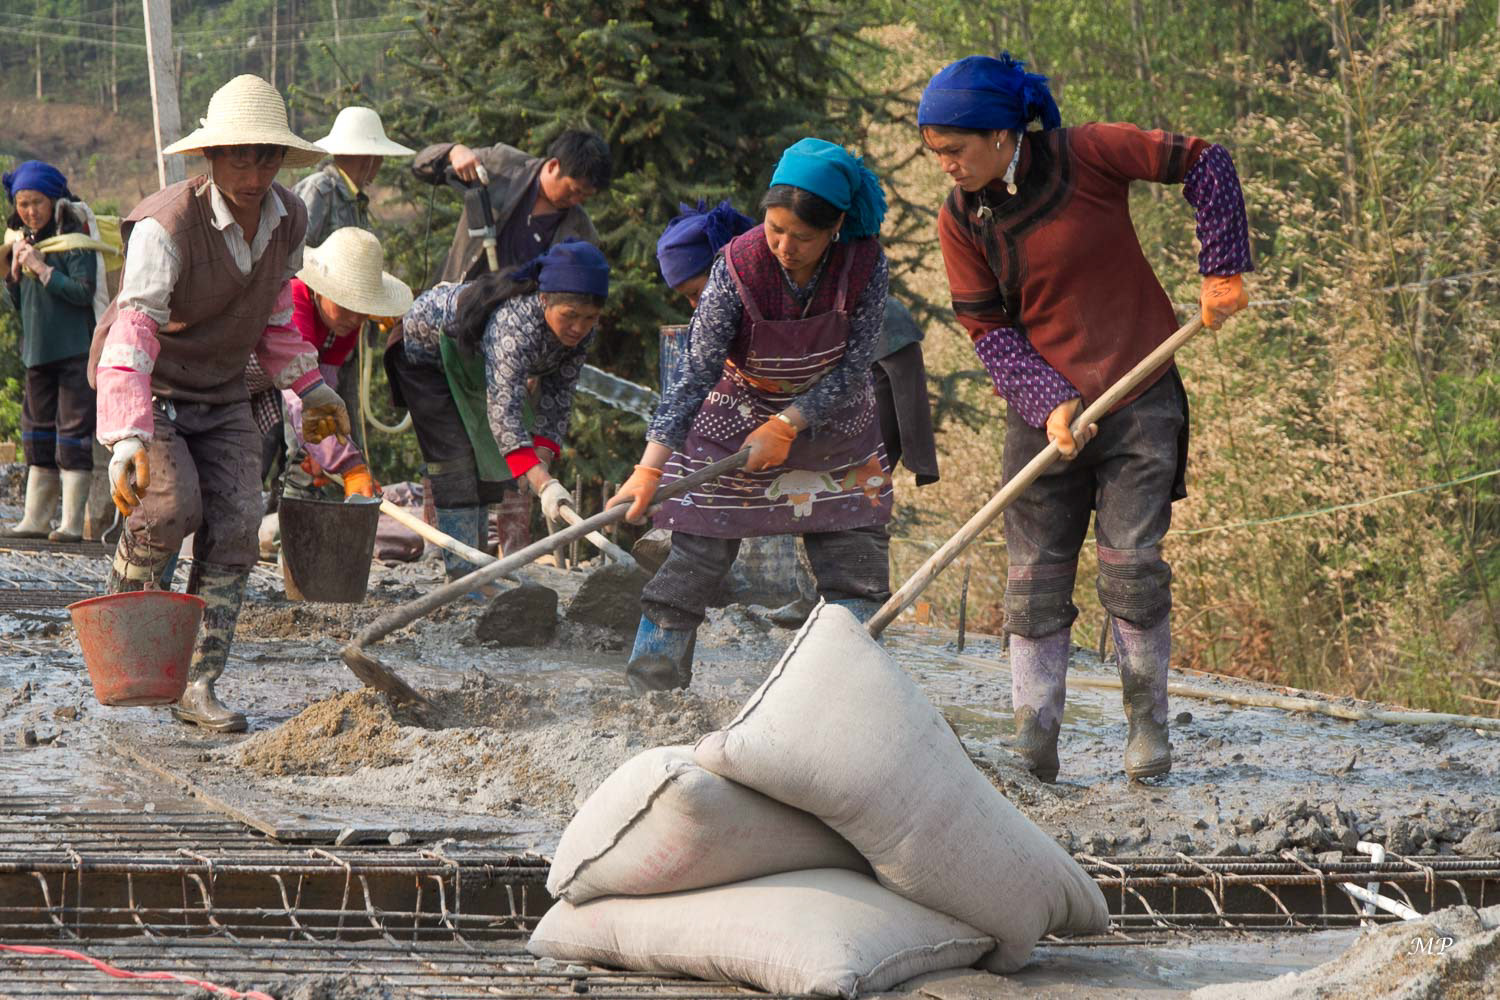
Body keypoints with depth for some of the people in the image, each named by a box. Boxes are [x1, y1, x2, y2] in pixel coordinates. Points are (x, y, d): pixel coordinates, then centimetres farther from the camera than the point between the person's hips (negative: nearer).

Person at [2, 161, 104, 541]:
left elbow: (84, 291, -20)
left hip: (75, 350, -8)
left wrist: (41, 269, -17)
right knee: (37, 431, 10)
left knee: (73, 429, -7)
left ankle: (72, 522, -7)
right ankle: (35, 519, 15)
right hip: (38, 352, 8)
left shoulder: (73, 241, -8)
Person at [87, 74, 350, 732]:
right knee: (174, 505, -26)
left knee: (234, 529, -9)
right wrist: (128, 440, -48)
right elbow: (131, 337, -36)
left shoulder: (289, 220, -6)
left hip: (222, 398, 6)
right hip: (148, 389, -5)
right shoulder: (167, 227, -28)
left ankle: (198, 687, -4)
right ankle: (120, 608, 4)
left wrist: (309, 387, 13)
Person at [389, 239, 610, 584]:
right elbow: (503, 409, -52)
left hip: (472, 359, 8)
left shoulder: (582, 331, -22)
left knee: (489, 455, 8)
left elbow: (557, 395, -13)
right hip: (426, 345, -8)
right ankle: (462, 573, -16)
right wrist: (543, 483, -60)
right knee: (455, 460, -15)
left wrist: (543, 461, -26)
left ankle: (476, 563, 17)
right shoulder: (514, 322, -46)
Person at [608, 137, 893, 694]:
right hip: (735, 423, -2)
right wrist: (650, 468, -33)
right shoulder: (738, 268, -27)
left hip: (832, 422, 2)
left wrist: (786, 427, -24)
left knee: (860, 574, 0)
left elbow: (852, 367, -15)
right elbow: (696, 373, -26)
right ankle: (650, 700, 2)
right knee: (692, 567, -6)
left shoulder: (865, 265, -22)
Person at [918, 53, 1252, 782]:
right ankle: (1033, 742, -2)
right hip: (1044, 411, 3)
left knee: (1131, 563, -7)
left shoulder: (1085, 156, -12)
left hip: (1138, 400, -3)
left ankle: (1148, 723, 8)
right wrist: (1049, 404, -16)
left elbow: (1204, 162, -5)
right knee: (1034, 574, -3)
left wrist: (1222, 270, -10)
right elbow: (988, 330, -2)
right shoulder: (960, 221, -3)